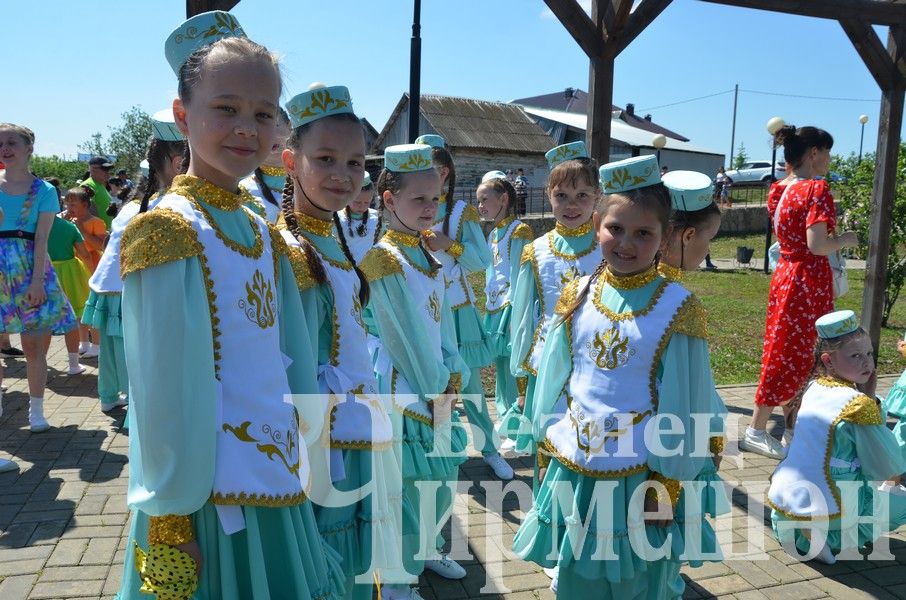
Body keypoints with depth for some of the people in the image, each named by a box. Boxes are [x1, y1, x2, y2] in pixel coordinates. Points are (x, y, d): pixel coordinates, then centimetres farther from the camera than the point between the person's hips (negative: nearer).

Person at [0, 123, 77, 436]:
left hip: (29, 269, -1)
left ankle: (36, 409, 14)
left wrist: (37, 280, -12)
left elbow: (41, 239, -6)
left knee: (33, 345, 2)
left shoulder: (43, 190, 1)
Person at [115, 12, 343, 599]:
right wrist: (170, 517, -13)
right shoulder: (170, 231, -15)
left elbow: (291, 366, 8)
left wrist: (303, 466, 10)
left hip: (282, 483, 7)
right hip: (210, 497, -6)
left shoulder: (264, 235, 6)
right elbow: (165, 395, -17)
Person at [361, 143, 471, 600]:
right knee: (410, 486, 1)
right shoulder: (384, 261, -16)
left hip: (439, 387, 8)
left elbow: (443, 324, 9)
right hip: (406, 392, -8)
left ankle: (426, 548, 44)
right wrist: (438, 387, -10)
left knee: (441, 476, 20)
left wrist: (453, 377, -2)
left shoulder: (429, 258, 9)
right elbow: (407, 341, -16)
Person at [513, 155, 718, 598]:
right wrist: (547, 453, 9)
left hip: (637, 479, -3)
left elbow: (683, 409, -8)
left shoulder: (677, 309, -12)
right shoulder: (577, 297, -2)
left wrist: (668, 483, -5)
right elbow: (553, 381, 6)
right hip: (571, 473, 3)